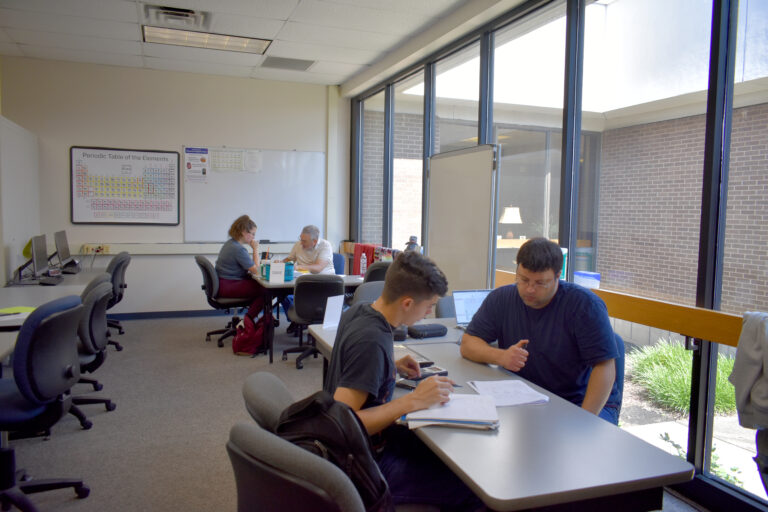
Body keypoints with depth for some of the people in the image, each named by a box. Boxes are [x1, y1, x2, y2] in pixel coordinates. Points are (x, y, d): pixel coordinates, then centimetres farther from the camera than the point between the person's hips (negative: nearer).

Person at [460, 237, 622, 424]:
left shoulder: (585, 304, -11)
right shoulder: (500, 299, 0)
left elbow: (605, 367, -15)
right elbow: (468, 343, 2)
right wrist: (500, 356, -18)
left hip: (581, 403, -2)